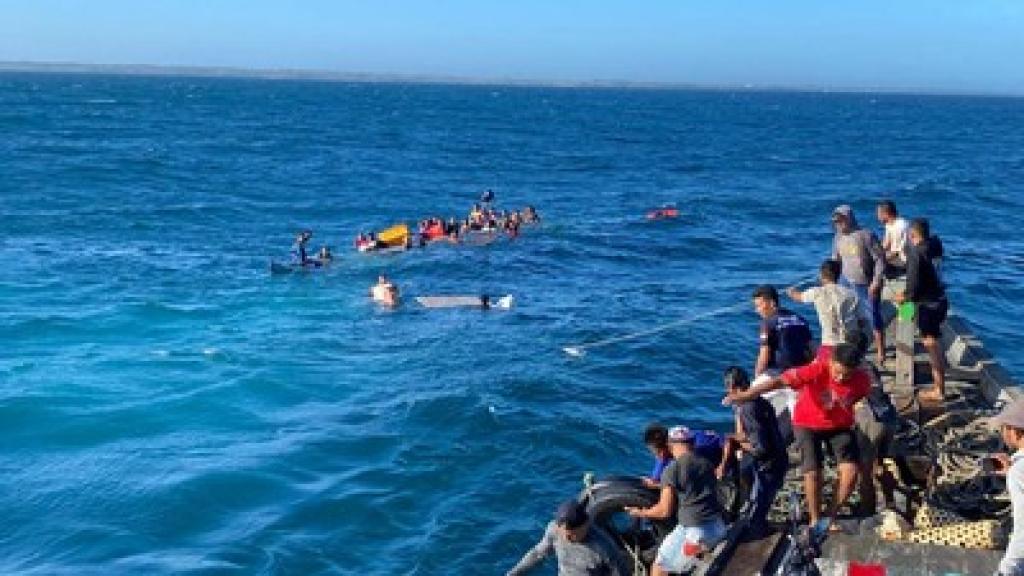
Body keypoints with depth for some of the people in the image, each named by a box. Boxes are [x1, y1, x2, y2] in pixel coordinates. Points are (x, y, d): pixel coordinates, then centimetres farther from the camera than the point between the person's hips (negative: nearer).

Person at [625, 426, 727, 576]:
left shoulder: (672, 469, -4)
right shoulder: (707, 464, 13)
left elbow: (665, 511, -5)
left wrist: (641, 513, 14)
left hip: (693, 530, -6)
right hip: (718, 527, 6)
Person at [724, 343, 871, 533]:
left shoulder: (862, 379, -23)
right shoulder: (817, 370, -33)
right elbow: (780, 381, -40)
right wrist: (746, 395, -47)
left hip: (840, 425, 3)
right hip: (809, 424, -2)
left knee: (851, 469, -11)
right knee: (813, 472, -10)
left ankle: (831, 514, 10)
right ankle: (815, 521, 11)